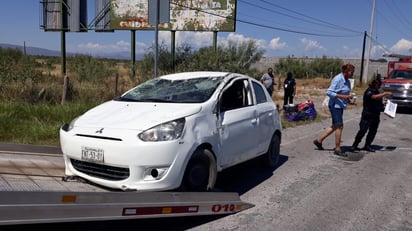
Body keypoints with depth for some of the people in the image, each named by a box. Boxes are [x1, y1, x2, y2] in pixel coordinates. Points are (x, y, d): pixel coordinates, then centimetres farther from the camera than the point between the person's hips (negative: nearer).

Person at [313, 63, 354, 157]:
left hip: (340, 106, 10)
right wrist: (342, 96, -25)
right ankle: (337, 149, 3)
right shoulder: (337, 79, -17)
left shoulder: (347, 81, 11)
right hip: (335, 105, -10)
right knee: (339, 126, -6)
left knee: (335, 126, 13)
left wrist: (348, 98, 6)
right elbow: (329, 92, -21)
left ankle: (319, 140, 23)